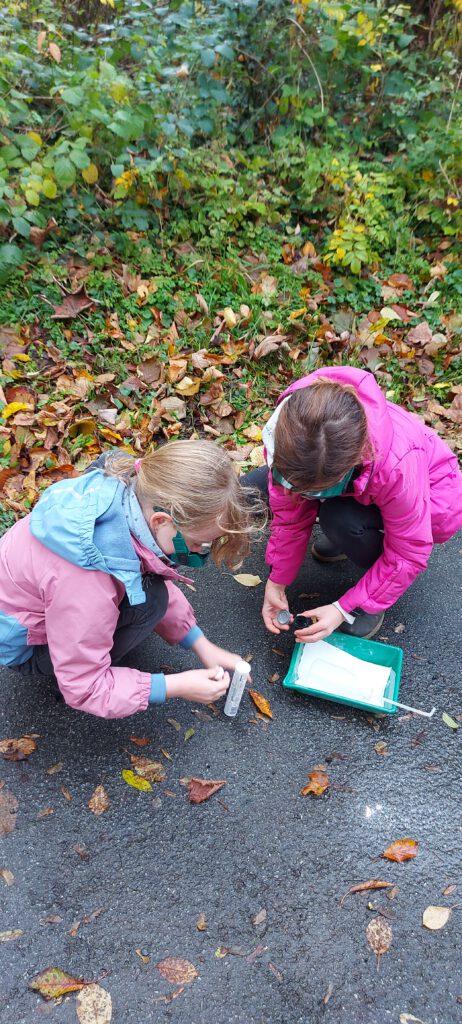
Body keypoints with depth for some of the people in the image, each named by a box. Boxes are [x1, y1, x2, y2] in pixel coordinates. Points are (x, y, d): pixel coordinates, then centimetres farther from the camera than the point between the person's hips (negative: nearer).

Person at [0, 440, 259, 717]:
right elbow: (82, 689, -25)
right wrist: (178, 686, -25)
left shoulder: (131, 496, -20)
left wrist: (202, 646, -3)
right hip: (24, 645, -6)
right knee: (148, 599, -25)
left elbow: (160, 585, -1)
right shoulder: (89, 585, -41)